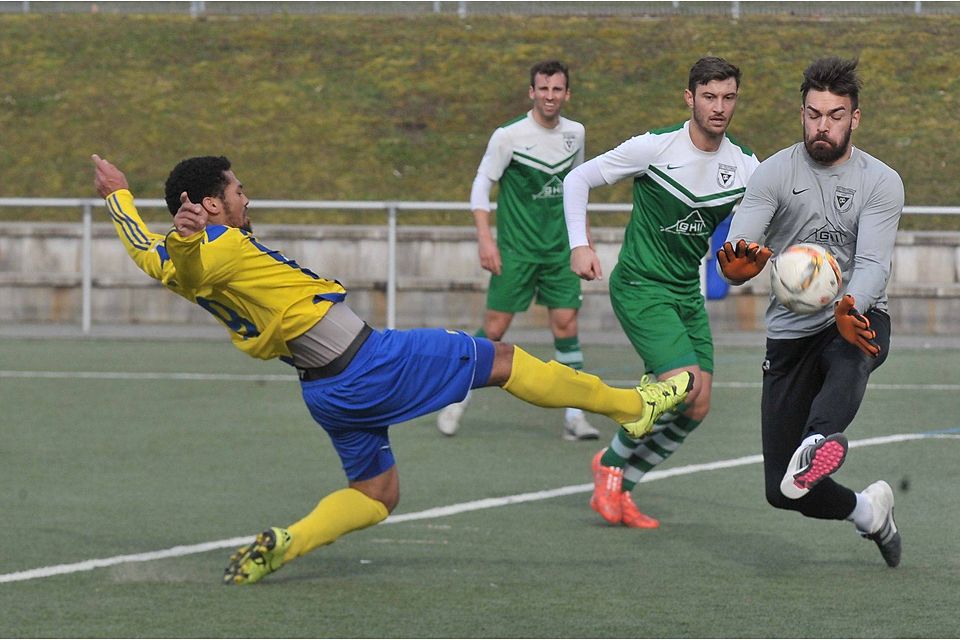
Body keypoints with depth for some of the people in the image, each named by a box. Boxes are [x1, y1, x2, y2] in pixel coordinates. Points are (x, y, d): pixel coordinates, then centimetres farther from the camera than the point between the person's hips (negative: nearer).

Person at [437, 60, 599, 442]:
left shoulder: (574, 134, 5)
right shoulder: (509, 135, -10)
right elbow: (481, 185, -7)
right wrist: (485, 238, -16)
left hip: (559, 249, 4)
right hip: (515, 249, -4)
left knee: (566, 324, -4)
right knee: (494, 328, -3)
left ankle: (574, 416, -1)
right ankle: (457, 401, 13)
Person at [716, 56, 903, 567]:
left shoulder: (881, 183, -3)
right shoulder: (775, 173, -2)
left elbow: (873, 264, -16)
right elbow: (735, 250, -13)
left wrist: (849, 310, -39)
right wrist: (737, 267, -40)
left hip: (858, 320, -2)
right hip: (791, 330, 2)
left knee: (849, 353, -43)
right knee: (781, 492, -1)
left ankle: (819, 441, -72)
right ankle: (868, 512, 28)